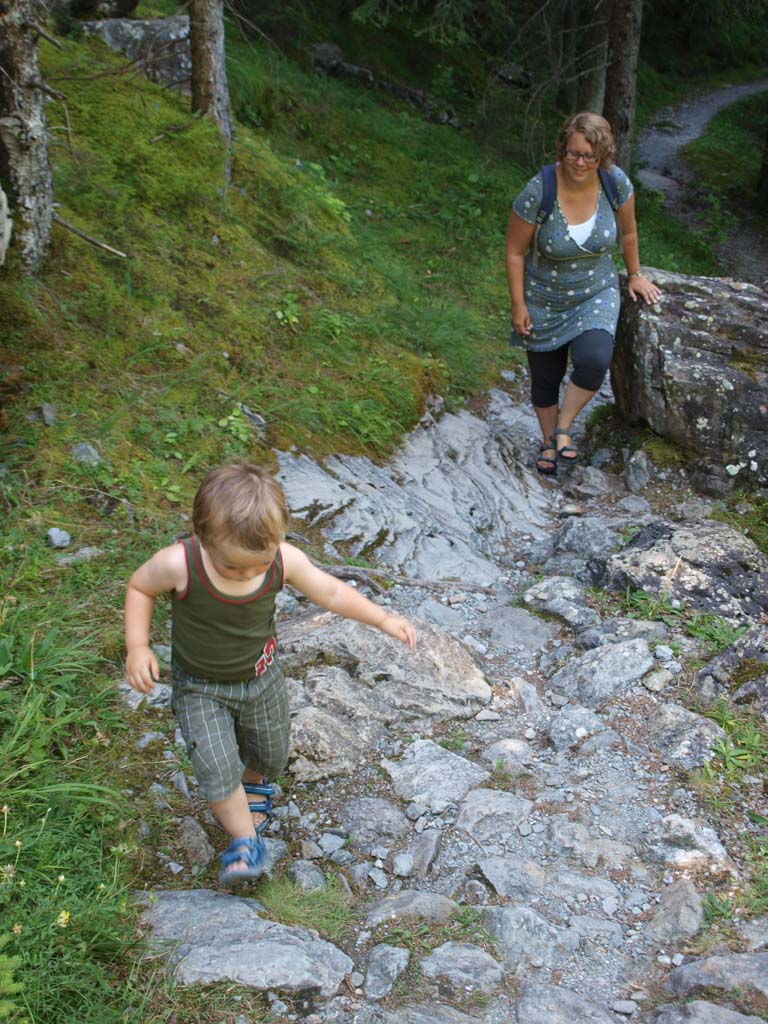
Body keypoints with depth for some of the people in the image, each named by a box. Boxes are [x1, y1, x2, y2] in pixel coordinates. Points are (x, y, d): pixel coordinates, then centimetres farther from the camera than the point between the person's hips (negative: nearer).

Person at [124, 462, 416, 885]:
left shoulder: (285, 560, -25)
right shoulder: (178, 564, -32)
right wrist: (137, 647, -21)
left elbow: (331, 592, -7)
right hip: (200, 688, -3)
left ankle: (253, 784, 58)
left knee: (271, 757, 21)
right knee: (217, 768, -17)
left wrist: (383, 618, -15)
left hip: (261, 679, 3)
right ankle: (245, 842, 9)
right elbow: (140, 587, -10)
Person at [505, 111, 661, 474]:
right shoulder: (538, 192, -24)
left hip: (596, 294, 1)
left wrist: (634, 275, 15)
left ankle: (563, 429, 0)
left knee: (593, 361, -25)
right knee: (545, 378, 12)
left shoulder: (616, 182, -16)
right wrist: (518, 305, -9)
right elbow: (514, 251, -12)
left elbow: (628, 232, 3)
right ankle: (548, 441, 39)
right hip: (544, 301, -1)